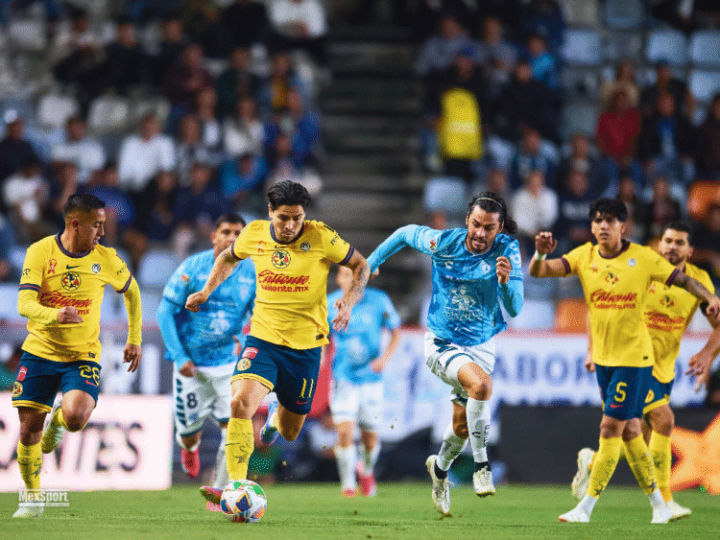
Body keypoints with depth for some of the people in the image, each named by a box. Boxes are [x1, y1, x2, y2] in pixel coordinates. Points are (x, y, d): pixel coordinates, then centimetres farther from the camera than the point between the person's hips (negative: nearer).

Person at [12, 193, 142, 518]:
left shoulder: (106, 259, -3)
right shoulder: (40, 252, -9)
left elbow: (132, 292, 17)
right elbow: (25, 304, -18)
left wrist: (135, 340, 16)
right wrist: (54, 315, -38)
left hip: (82, 356, 0)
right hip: (39, 353, 0)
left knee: (76, 418, -25)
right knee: (28, 429, -2)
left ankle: (57, 420, 14)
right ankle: (32, 498, 20)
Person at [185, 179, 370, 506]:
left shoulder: (321, 237, -11)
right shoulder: (254, 234, -4)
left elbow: (360, 265, 2)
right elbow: (229, 257, 20)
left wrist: (349, 301, -15)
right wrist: (207, 290, 8)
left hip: (306, 346, 0)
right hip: (263, 338, 0)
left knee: (289, 433, 12)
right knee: (241, 402, -28)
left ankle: (277, 415, 51)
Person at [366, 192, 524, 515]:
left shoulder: (507, 251, -16)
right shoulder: (442, 243, -17)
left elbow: (514, 310, -21)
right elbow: (405, 233, 4)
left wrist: (506, 282, -41)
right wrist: (371, 262, 11)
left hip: (481, 345, 3)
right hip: (443, 343, -3)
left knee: (462, 426, 15)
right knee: (482, 384, -33)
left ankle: (440, 467, 48)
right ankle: (481, 465, -21)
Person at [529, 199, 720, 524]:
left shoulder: (643, 258, -10)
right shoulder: (584, 256, -1)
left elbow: (681, 279, -2)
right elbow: (539, 271, -8)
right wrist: (540, 254, -31)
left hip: (634, 358, -5)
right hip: (603, 359, 5)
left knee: (611, 428, -9)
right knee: (629, 431, 11)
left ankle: (585, 508, -6)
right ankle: (659, 505, 23)